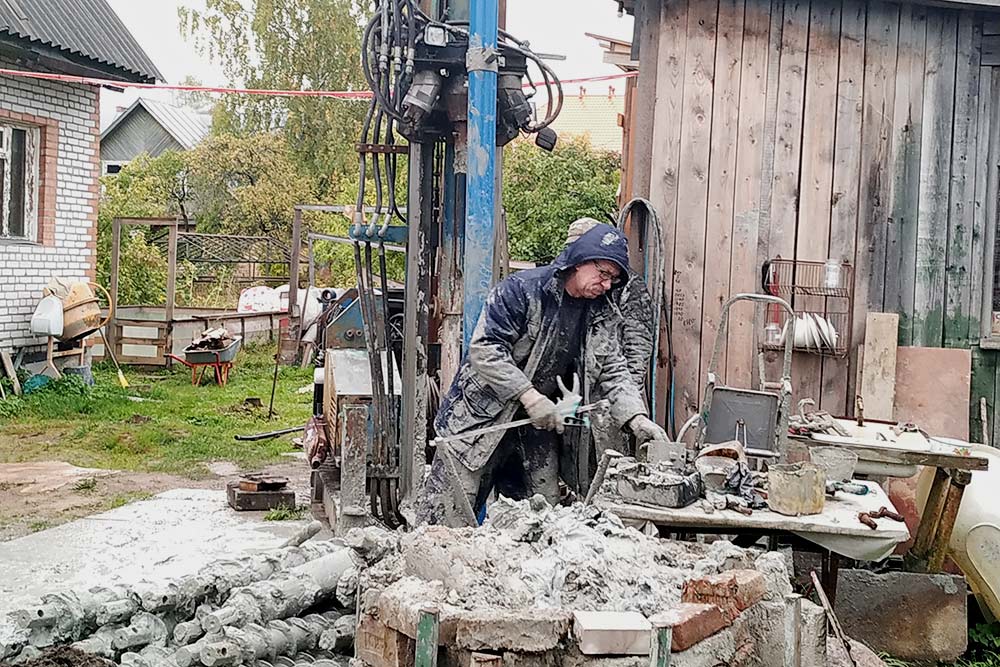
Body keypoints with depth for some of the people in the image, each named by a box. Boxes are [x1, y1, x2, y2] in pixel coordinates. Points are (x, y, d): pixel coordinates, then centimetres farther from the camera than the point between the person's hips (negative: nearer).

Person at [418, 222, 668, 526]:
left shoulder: (602, 316, 6)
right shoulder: (520, 289, -14)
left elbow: (613, 372, 5)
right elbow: (484, 349, -20)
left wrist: (637, 419, -13)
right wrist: (530, 397, -26)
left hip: (540, 425, 6)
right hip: (484, 416, -6)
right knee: (447, 519, -4)